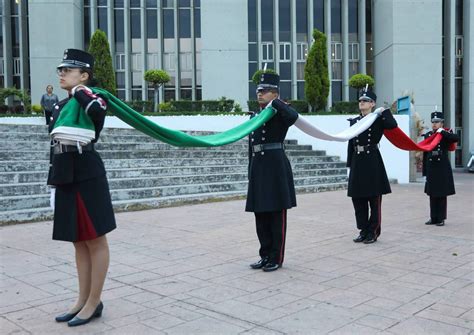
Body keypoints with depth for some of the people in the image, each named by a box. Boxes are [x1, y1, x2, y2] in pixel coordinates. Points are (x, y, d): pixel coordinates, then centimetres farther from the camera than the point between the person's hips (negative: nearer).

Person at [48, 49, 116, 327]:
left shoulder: (92, 98, -6)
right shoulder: (60, 106, 17)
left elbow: (98, 111, -32)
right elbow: (57, 144, 20)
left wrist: (79, 90, -14)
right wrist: (55, 179, 18)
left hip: (88, 178, -8)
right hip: (66, 179, 8)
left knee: (95, 241, 2)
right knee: (79, 241, 14)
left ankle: (94, 302, 12)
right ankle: (83, 300, 24)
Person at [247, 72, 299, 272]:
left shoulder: (280, 114, -3)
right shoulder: (254, 116, 16)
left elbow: (293, 116, -30)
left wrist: (275, 103, -17)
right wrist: (251, 173, 17)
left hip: (276, 168, -7)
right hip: (258, 169, 7)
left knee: (277, 216, 1)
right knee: (261, 215, 11)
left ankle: (276, 258, 11)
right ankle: (265, 256, 22)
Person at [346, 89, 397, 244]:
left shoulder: (378, 119, 0)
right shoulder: (354, 121, 12)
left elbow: (393, 125, -20)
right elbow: (351, 144, 12)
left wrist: (384, 111, -16)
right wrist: (350, 163, 9)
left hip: (372, 162, -5)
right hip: (357, 161, 5)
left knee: (374, 199, 2)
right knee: (358, 199, 7)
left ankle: (373, 232, 10)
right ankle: (364, 231, 19)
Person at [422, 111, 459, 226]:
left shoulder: (446, 134, -1)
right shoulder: (427, 135, 9)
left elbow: (456, 138, -24)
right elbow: (425, 154, 10)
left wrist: (442, 132, -18)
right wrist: (425, 171, 9)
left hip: (443, 169, -4)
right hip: (431, 168, 4)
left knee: (442, 195, 2)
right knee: (432, 195, 8)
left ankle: (441, 219, 9)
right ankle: (433, 218, 17)